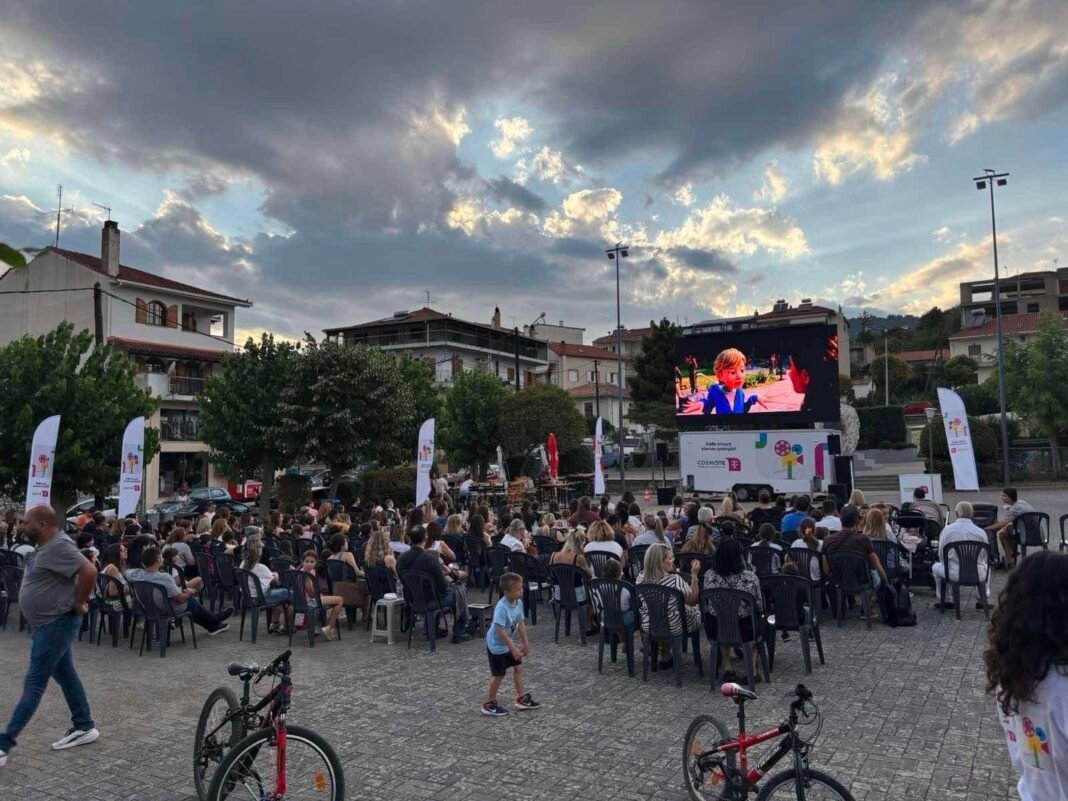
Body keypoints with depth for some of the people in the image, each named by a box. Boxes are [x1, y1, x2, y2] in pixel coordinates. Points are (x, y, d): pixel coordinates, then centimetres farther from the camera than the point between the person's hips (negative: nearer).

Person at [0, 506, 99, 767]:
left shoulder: (59, 546, -21)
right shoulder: (48, 546, 11)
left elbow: (89, 572, -31)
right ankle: (84, 727, 24)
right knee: (66, 675, 15)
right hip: (48, 623, 10)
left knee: (34, 685, -4)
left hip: (56, 624, -10)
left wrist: (79, 603, -20)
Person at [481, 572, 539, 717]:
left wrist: (525, 643, 8)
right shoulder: (501, 608, -33)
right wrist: (514, 648, -29)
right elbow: (500, 631, -33)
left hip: (508, 644, 8)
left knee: (518, 667, 12)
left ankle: (521, 698, 26)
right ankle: (489, 704, 17)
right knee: (499, 674, 1)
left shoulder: (519, 603, -6)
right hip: (496, 645, -8)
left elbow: (520, 624, 6)